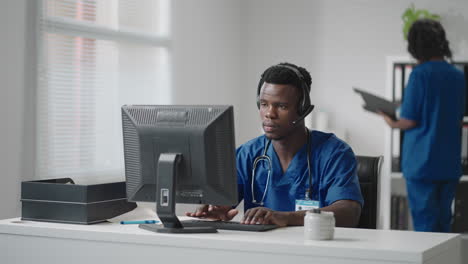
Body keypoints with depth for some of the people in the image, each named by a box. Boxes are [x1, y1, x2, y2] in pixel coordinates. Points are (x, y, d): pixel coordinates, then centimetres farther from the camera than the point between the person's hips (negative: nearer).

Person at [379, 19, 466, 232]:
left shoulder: (420, 74, -12)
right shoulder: (458, 77, 5)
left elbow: (409, 121, -13)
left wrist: (393, 124, 8)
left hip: (422, 161, -5)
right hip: (450, 164, 6)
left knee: (425, 224, 1)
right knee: (443, 222, 14)